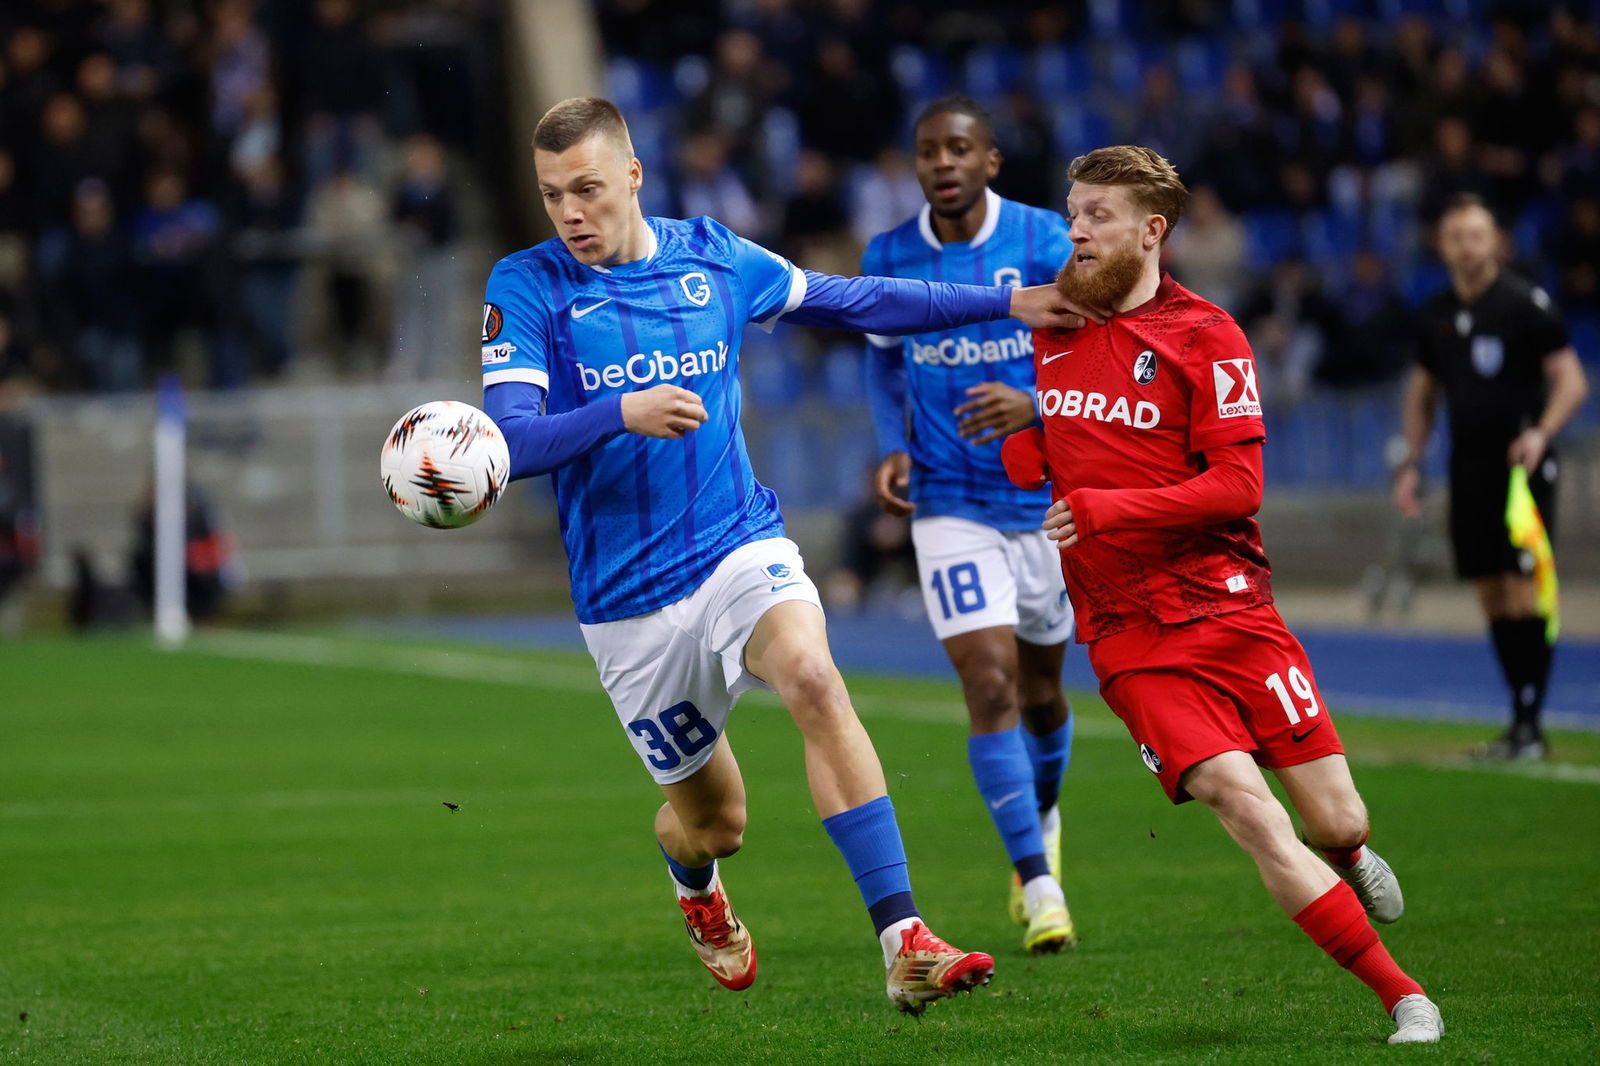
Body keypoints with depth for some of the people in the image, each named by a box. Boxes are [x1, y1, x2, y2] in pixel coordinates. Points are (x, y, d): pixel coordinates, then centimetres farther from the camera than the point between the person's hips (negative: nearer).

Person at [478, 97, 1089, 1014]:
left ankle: (905, 944, -34)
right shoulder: (526, 288, -6)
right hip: (627, 594, -1)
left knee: (813, 678, -31)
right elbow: (508, 441, -17)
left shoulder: (712, 255, 3)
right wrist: (622, 413, -33)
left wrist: (1006, 304, 15)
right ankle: (697, 891, 50)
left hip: (742, 545, 1)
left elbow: (849, 301, 17)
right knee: (713, 817, 8)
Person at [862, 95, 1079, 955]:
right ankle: (1039, 887, -11)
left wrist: (1035, 406, -31)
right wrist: (892, 446, -3)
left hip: (1047, 497, 0)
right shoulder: (888, 260, -3)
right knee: (990, 686, -15)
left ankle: (1042, 820, 45)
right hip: (950, 506, 0)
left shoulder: (1044, 243, -10)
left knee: (1039, 690, 14)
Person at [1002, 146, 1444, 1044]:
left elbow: (1237, 487, -12)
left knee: (1339, 825, -1)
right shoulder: (1049, 329, 10)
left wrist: (1105, 508, -19)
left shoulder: (1204, 336, -3)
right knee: (1243, 805, -18)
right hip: (1131, 642, 2)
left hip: (1232, 613, -2)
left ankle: (1348, 864, 40)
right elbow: (1026, 471, 23)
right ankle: (1402, 995, -10)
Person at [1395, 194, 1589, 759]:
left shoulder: (1525, 303, -7)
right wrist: (1411, 463, 13)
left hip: (1521, 466, -6)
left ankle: (1530, 723, -12)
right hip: (1469, 471, 6)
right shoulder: (1436, 315, 11)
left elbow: (1572, 380, -7)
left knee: (1522, 588, -12)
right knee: (1491, 592, 5)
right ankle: (1520, 724, 9)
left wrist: (1542, 431, -23)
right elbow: (1421, 392, 23)